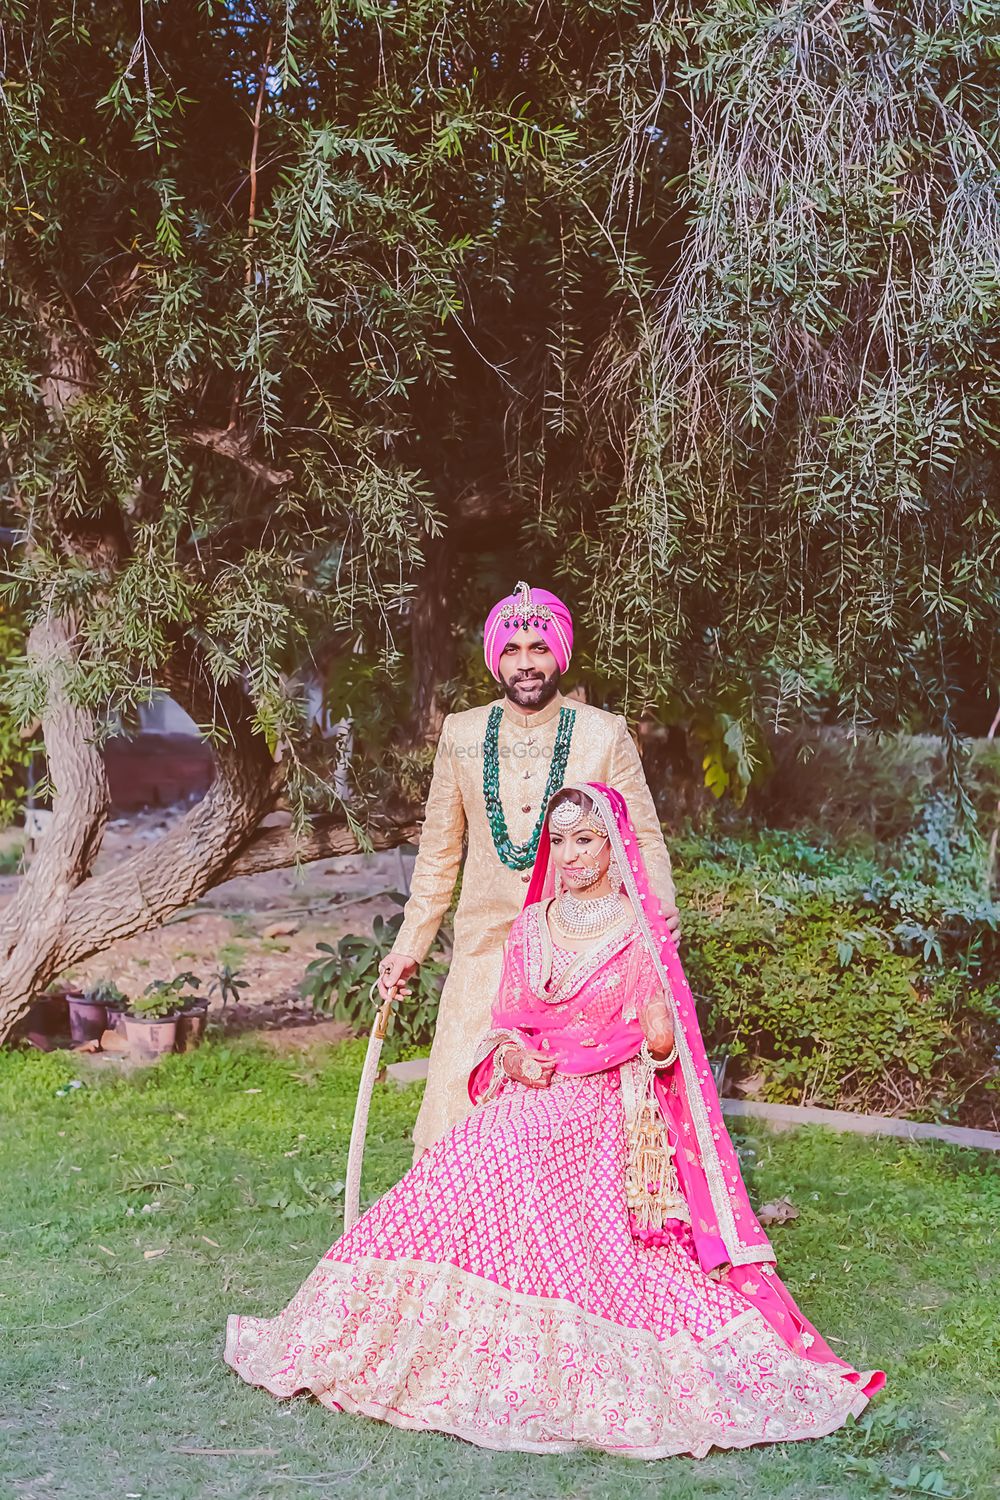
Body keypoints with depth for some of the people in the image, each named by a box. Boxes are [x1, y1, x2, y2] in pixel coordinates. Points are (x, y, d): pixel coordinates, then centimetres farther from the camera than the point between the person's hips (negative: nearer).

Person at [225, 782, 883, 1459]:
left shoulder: (640, 932, 0)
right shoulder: (532, 927, 14)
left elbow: (662, 1045, -3)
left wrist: (657, 1029, -25)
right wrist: (512, 1055, -4)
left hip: (605, 1107, -4)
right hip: (529, 1098, 5)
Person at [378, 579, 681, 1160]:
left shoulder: (605, 734, 2)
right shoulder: (462, 734, 8)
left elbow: (644, 838, 4)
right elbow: (439, 852, 15)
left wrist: (661, 917, -10)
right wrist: (410, 946, 14)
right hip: (487, 944, 2)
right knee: (464, 1092, -3)